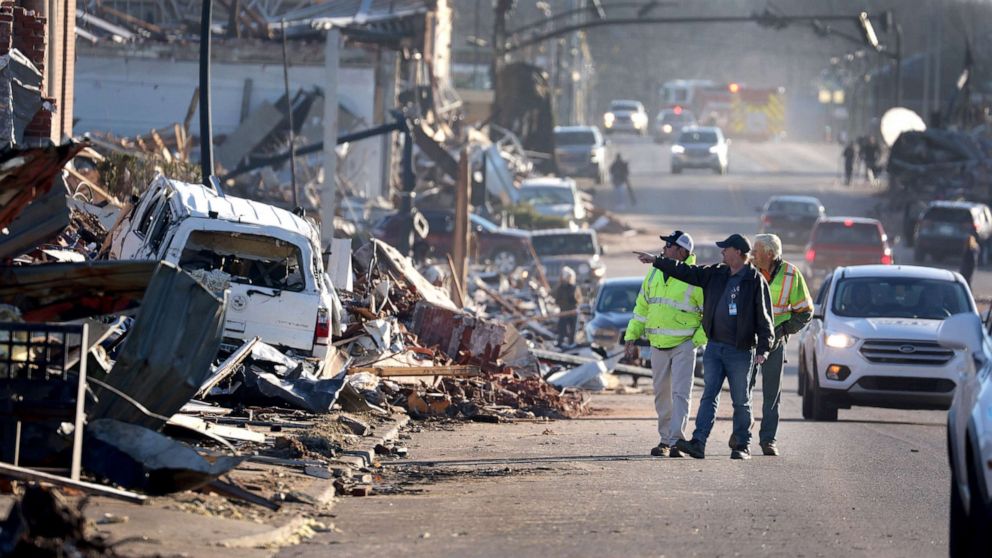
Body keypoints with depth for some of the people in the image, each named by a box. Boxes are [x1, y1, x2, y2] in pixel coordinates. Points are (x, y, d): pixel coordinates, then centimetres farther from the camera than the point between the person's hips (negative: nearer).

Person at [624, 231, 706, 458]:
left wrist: (698, 340, -11)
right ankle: (665, 440, 20)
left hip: (683, 344, -6)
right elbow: (641, 307, 16)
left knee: (680, 393, -10)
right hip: (658, 345, 6)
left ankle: (676, 441, -14)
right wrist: (631, 338, 13)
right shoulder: (654, 275, 9)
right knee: (662, 394, 11)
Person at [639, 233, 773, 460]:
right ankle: (698, 443, -8)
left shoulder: (755, 281, -7)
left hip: (740, 351, -6)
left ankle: (743, 446, 11)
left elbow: (764, 317, -8)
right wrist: (657, 261, 16)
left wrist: (763, 349, -14)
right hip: (714, 347, 6)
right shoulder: (715, 274, 10)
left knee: (741, 401, 3)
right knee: (709, 396, -1)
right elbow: (686, 272, 17)